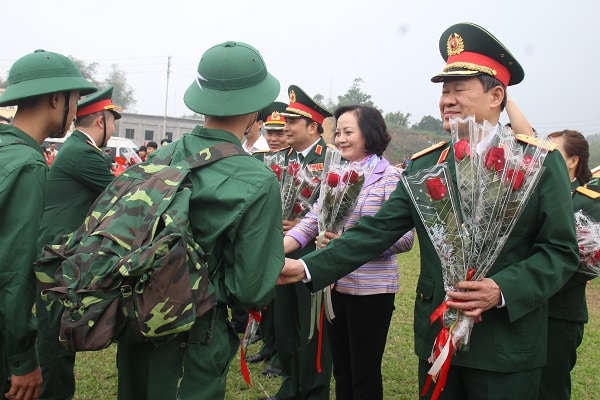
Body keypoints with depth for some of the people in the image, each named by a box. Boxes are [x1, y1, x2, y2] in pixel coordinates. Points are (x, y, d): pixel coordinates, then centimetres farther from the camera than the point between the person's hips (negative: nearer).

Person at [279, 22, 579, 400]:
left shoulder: (540, 161, -6)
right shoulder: (423, 165, 4)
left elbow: (561, 251, -7)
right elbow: (376, 230, -2)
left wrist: (502, 290, -22)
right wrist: (307, 267, -12)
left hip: (507, 344, -3)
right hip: (436, 337, 3)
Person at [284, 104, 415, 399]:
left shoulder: (391, 177, -10)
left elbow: (404, 239, -15)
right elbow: (311, 222, 0)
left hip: (371, 290, -6)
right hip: (334, 286, 6)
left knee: (364, 373, 9)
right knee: (340, 370, 18)